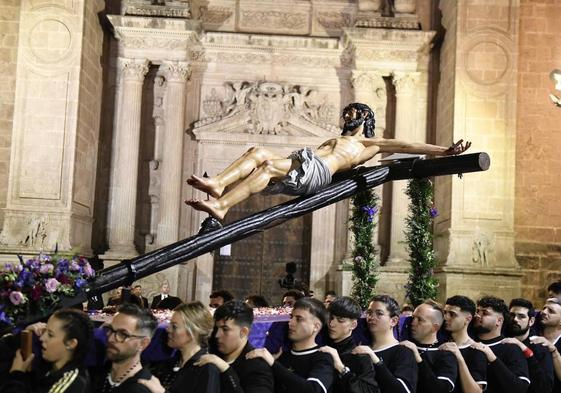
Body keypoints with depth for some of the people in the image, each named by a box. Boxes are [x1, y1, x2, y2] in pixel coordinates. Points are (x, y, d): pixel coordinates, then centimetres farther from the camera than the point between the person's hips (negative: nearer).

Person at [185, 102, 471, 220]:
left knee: (268, 165, -29)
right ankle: (218, 184, -34)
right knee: (257, 152, -16)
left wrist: (444, 151, 4)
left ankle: (221, 206, -40)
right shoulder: (336, 140, 40)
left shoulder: (369, 143, 19)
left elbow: (405, 146, 12)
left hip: (315, 172, -7)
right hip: (302, 170, 7)